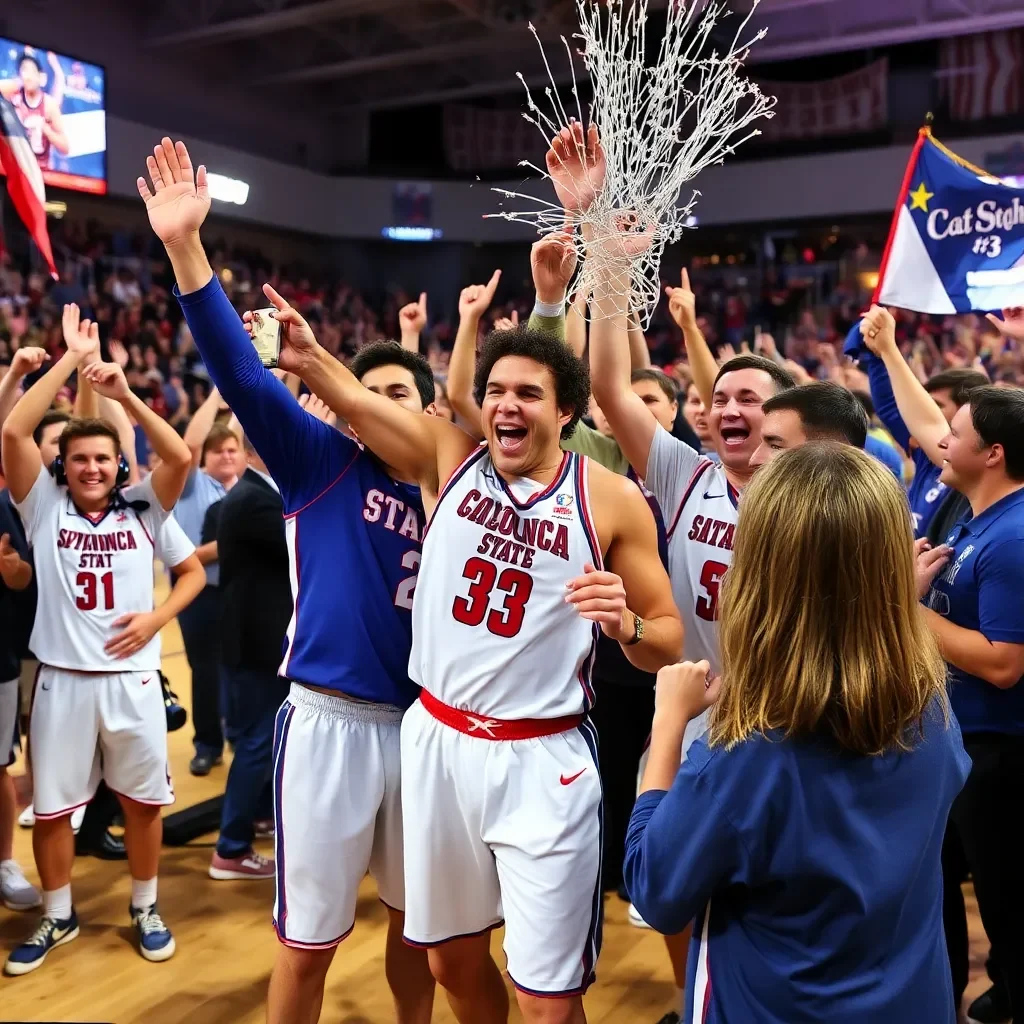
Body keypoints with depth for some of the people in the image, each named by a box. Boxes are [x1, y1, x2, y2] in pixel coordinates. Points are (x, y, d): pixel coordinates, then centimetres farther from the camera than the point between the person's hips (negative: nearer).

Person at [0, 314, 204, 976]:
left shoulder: (145, 511, 3)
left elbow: (181, 456, -7)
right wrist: (72, 359, -9)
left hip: (133, 677, 0)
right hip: (62, 679, 0)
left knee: (143, 799, 11)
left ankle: (145, 908, 31)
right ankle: (59, 917, 30)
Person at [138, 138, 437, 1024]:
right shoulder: (322, 461, -4)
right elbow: (240, 373, -12)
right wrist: (186, 246, -23)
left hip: (424, 726, 3)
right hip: (330, 723, -3)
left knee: (418, 919, 20)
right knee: (309, 943, 9)